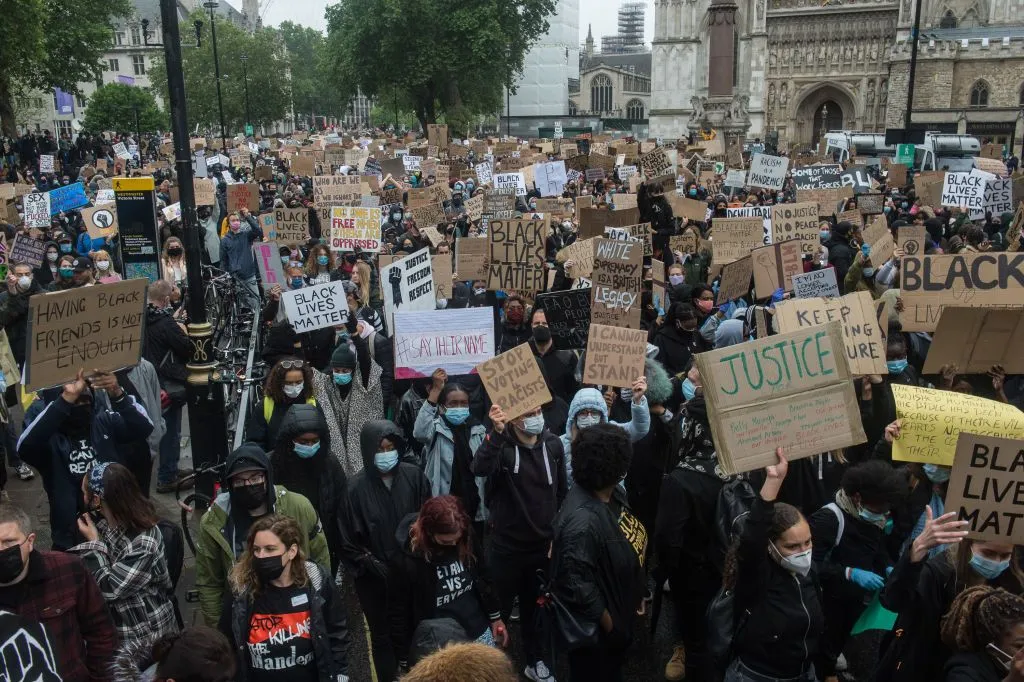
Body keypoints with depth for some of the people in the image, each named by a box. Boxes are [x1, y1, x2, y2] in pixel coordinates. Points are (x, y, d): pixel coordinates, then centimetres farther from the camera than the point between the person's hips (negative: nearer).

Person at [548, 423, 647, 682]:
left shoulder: (614, 493, -9)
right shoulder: (583, 520, -38)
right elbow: (577, 585, -33)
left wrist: (637, 593, 8)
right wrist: (608, 622, -19)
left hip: (619, 609, 8)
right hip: (595, 629, -8)